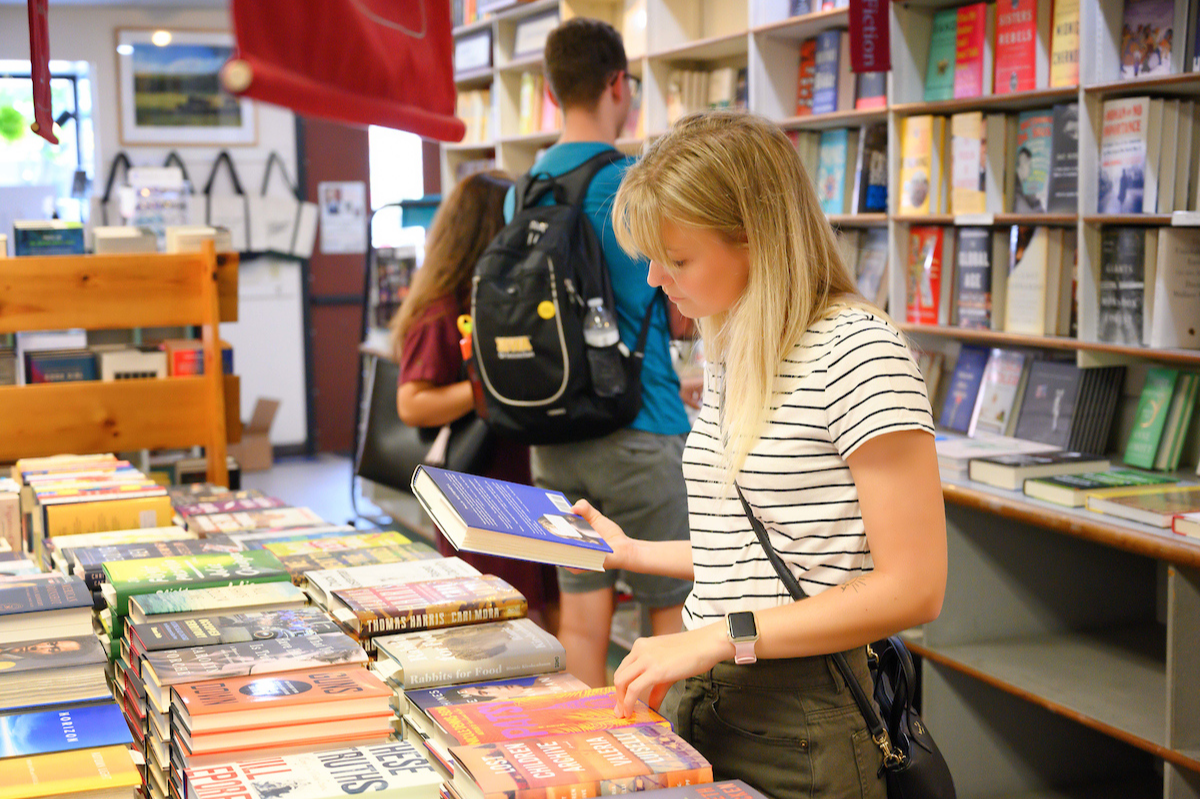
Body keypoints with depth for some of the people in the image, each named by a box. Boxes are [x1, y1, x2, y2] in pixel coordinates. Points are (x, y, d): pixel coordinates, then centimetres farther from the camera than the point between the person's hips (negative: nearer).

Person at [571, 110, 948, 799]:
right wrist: (633, 552, 16)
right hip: (700, 701, 8)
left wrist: (719, 636, -21)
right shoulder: (731, 354, 11)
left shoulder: (854, 348, -15)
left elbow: (912, 588, -19)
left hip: (799, 723, -8)